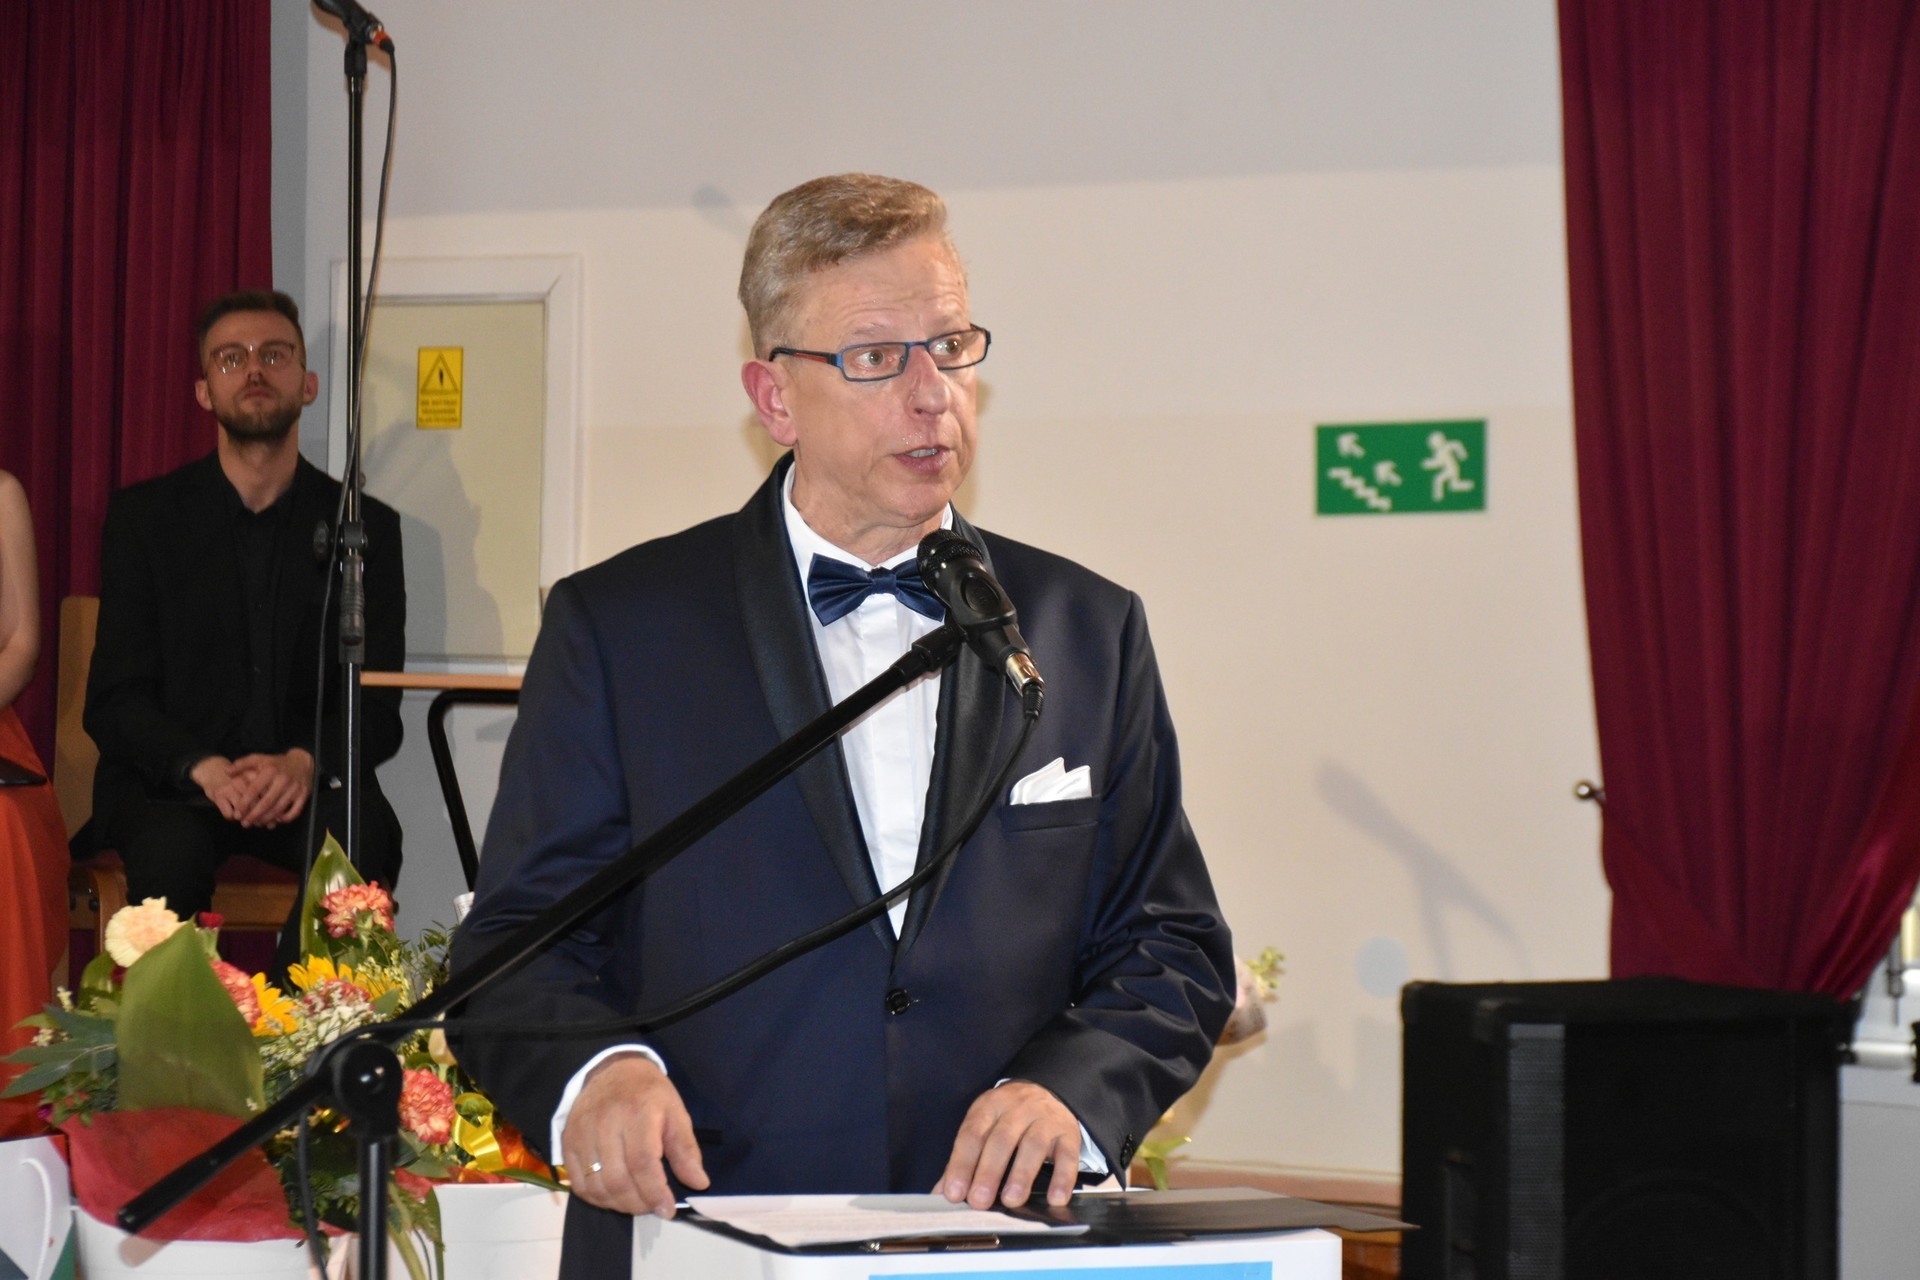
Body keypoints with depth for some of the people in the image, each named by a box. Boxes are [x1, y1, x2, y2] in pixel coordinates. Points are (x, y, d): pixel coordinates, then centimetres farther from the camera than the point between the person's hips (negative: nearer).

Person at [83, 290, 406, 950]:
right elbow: (113, 701, 0)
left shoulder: (365, 526, 8)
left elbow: (377, 709, 3)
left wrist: (305, 763, -20)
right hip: (167, 784, -1)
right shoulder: (145, 516, 6)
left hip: (305, 781, 1)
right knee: (174, 845, -34)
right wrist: (204, 769, -20)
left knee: (359, 838, -32)